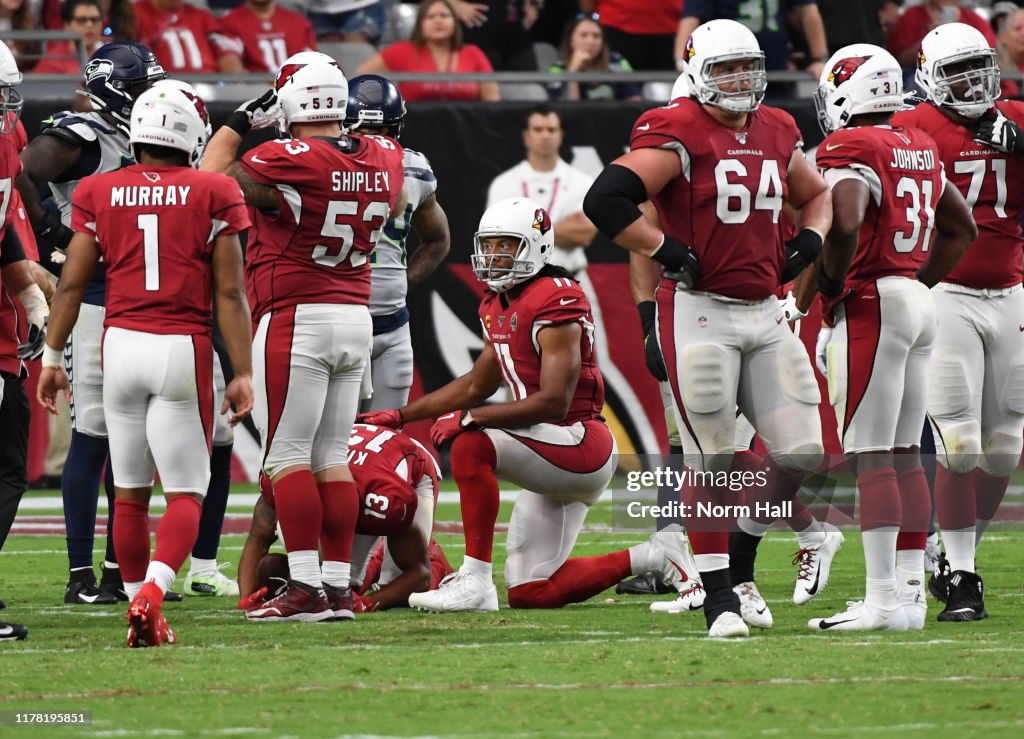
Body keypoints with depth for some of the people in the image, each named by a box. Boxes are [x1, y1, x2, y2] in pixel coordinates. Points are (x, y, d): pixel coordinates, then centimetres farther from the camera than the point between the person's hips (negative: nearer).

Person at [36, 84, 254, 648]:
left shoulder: (100, 194, 5)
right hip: (183, 348, -3)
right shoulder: (211, 195, -1)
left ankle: (143, 620, 16)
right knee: (186, 493, 1)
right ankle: (151, 593, -22)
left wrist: (52, 357, 12)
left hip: (121, 344, 3)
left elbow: (71, 283, 4)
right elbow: (229, 293, -3)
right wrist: (243, 373, 0)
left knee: (130, 491, 13)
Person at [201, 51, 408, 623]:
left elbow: (212, 179, -3)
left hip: (295, 319, -7)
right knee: (333, 457, 10)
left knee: (287, 456, -3)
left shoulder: (285, 164, -17)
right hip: (357, 316, 7)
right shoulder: (383, 159, 3)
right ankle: (339, 587, 8)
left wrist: (240, 121, 8)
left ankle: (307, 589, -9)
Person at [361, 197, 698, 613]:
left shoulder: (555, 302, -17)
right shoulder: (497, 307, 12)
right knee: (531, 595, 7)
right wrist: (402, 416, 22)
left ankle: (474, 581, -25)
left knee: (471, 446, -29)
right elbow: (477, 385, 27)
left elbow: (554, 403, -24)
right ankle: (652, 558, 20)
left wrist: (470, 418, -26)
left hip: (578, 444, -10)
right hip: (550, 460, 10)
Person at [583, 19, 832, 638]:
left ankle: (737, 557, 22)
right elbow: (605, 201, -19)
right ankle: (720, 597, 5)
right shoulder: (678, 135, -11)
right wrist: (667, 251, -16)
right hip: (700, 313, -7)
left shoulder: (776, 134, 11)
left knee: (802, 455, 2)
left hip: (765, 312, 7)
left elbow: (816, 197, 30)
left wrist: (808, 241, 10)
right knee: (711, 461, -3)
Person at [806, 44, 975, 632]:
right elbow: (962, 229, 25)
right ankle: (910, 591, 13)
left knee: (871, 457, -7)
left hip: (872, 306, -9)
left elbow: (845, 222, -29)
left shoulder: (851, 149, -12)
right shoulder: (920, 149, 15)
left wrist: (829, 283, -13)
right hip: (920, 306, 9)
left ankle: (884, 600, -10)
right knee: (904, 453, 12)